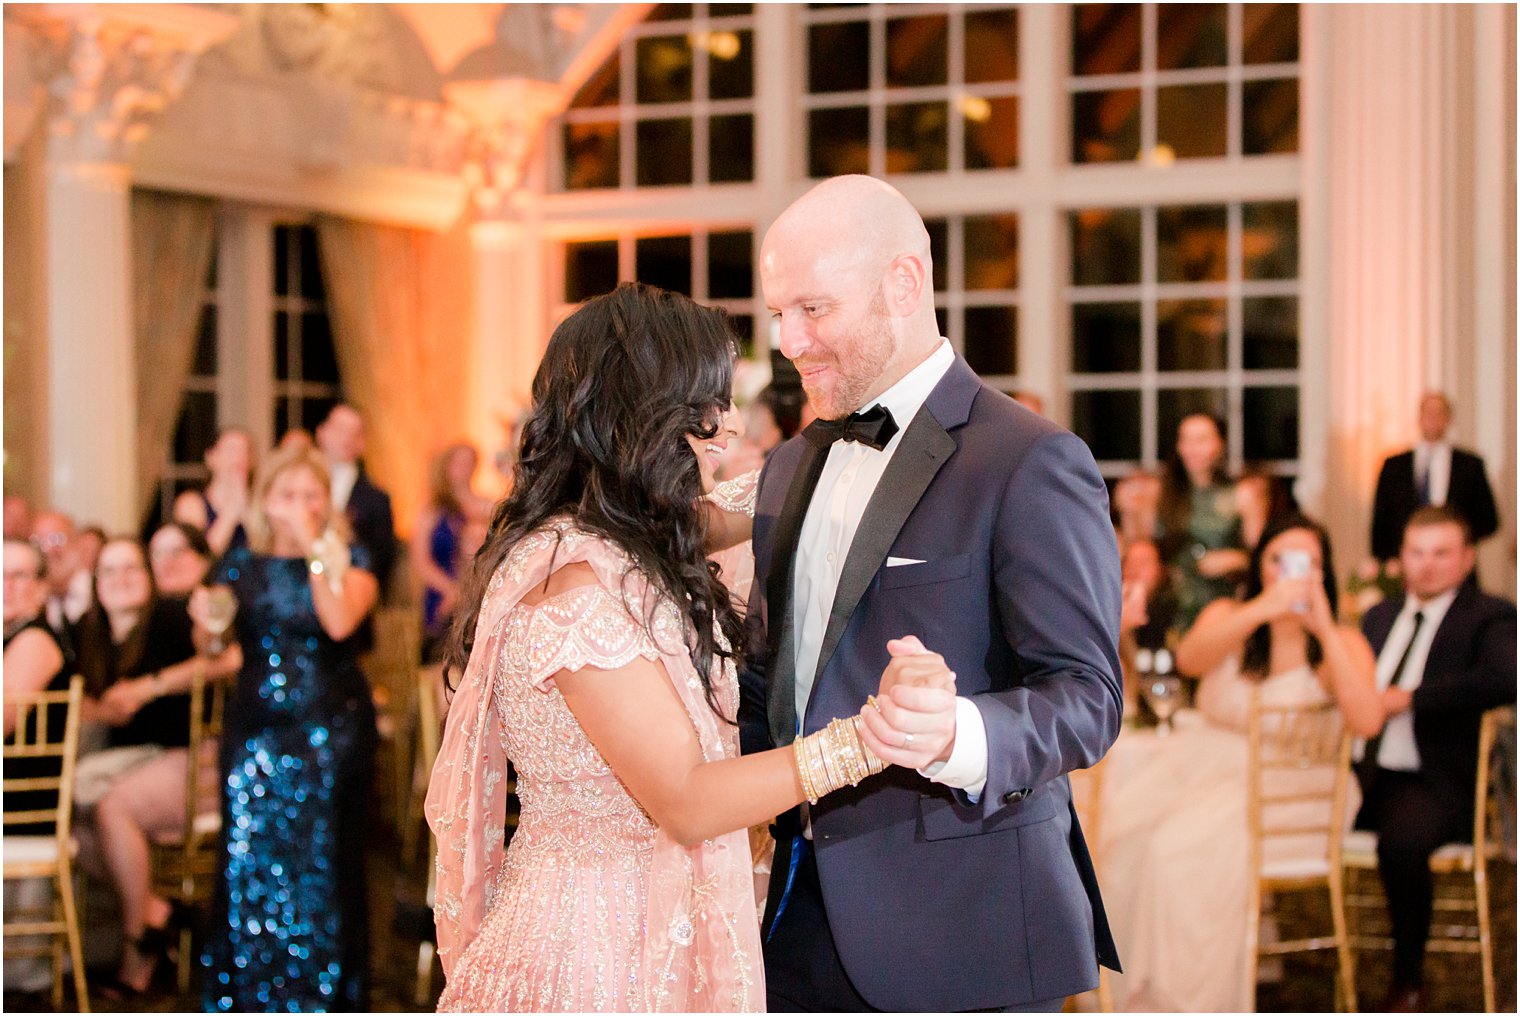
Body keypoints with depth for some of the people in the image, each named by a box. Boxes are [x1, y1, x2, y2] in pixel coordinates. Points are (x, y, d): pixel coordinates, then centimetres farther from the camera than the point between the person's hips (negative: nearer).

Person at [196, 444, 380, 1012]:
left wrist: (314, 546, -16)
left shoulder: (349, 559, 1)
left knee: (322, 856, -1)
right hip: (256, 725, 3)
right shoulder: (242, 564, 9)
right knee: (249, 853, 0)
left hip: (330, 726, -2)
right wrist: (205, 619, -11)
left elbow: (340, 623, -19)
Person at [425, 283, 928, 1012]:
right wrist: (866, 739, -32)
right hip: (593, 956, -10)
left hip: (647, 941, 10)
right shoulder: (572, 581, -22)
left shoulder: (616, 562, 9)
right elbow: (685, 800, -23)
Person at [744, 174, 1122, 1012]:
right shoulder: (793, 465, 13)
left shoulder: (1031, 463, -12)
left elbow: (1086, 696, -17)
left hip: (960, 929, -7)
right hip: (805, 916, 7)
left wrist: (960, 736, -35)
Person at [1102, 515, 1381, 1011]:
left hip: (1284, 790, -4)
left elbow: (1366, 720, -17)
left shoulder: (1340, 643, 2)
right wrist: (1261, 609, -26)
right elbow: (1189, 658, -14)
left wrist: (1325, 632, -19)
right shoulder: (1228, 617, 10)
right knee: (1115, 830, -25)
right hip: (1202, 762, 4)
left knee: (1180, 845, -31)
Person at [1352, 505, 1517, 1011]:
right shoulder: (1379, 616, 23)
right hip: (1360, 773, 6)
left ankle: (1408, 980, -13)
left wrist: (1410, 698, -17)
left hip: (1430, 782, -5)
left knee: (1402, 840, -36)